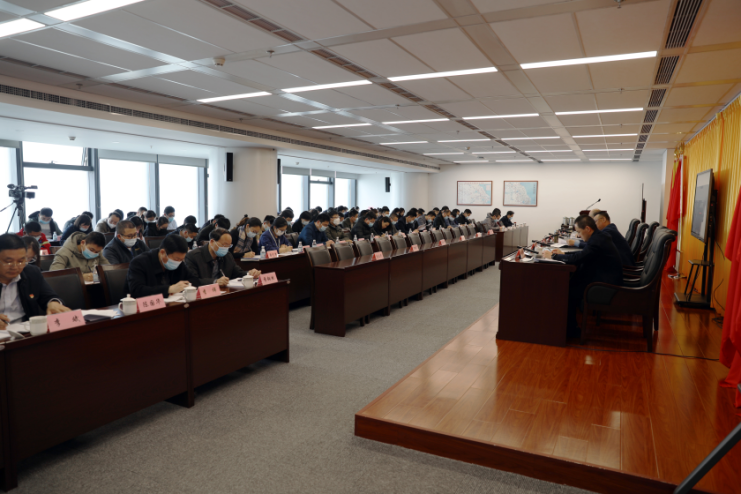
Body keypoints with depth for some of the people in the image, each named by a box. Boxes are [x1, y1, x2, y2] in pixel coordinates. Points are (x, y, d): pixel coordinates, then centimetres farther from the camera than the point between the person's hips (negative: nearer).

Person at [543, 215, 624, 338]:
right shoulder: (599, 236, 9)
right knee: (571, 283, 6)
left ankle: (571, 330, 5)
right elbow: (583, 254, 19)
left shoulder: (596, 241, -24)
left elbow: (576, 259, -26)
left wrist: (553, 256, -14)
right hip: (606, 278, 10)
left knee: (569, 291, -7)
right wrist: (563, 254, 10)